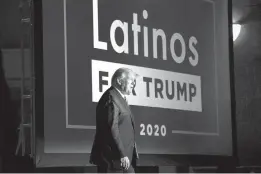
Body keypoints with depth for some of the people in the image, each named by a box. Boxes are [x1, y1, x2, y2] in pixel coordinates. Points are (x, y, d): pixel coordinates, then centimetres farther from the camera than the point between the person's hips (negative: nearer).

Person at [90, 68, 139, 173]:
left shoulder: (120, 98, 20)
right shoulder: (111, 97, -13)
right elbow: (112, 128, -22)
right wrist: (122, 155, -24)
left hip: (124, 157, 10)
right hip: (113, 158, -10)